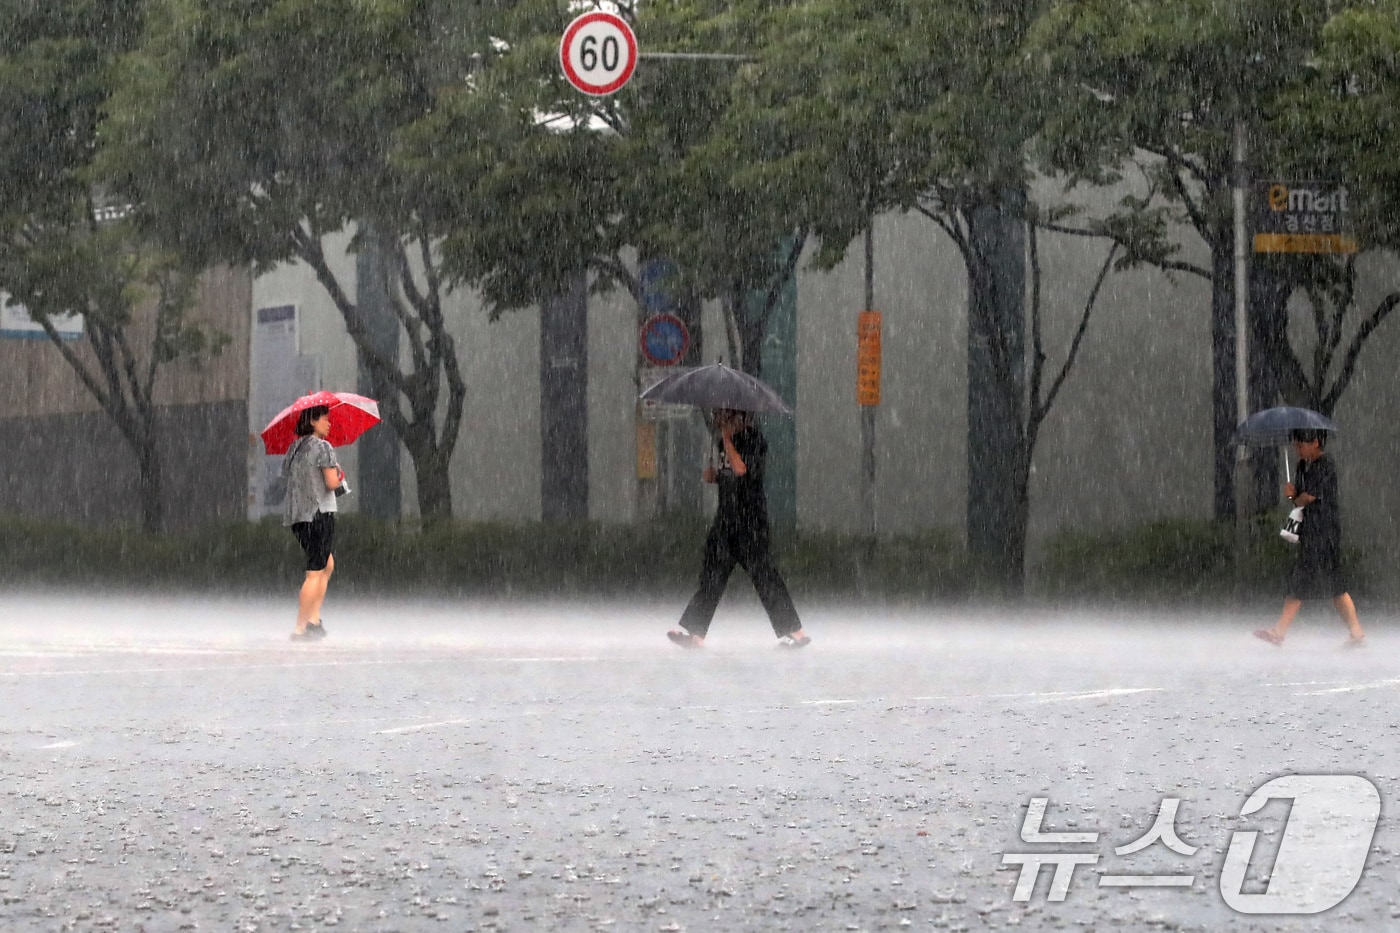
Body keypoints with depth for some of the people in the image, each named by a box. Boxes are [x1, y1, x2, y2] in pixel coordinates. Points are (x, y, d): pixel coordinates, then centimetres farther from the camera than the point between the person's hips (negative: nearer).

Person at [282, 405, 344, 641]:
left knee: (328, 565, 20)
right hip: (319, 514, -9)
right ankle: (300, 628, -6)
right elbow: (332, 483, -16)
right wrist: (340, 475, 7)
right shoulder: (323, 447, -10)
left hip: (297, 515, 9)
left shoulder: (294, 448, 14)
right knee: (315, 573, -4)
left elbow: (287, 477, 16)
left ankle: (314, 620, 12)